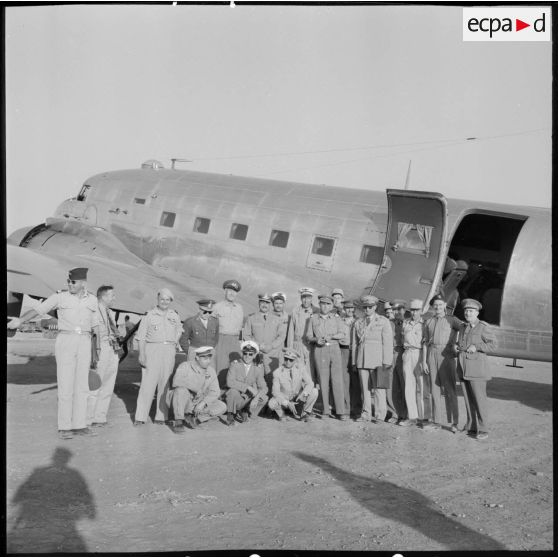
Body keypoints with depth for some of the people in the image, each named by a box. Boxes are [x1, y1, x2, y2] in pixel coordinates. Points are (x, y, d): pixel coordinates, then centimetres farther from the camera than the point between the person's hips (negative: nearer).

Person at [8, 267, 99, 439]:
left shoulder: (92, 300, 8)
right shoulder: (60, 297, -2)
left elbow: (95, 325, 15)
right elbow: (37, 310, -8)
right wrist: (21, 320, -27)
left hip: (84, 343, 4)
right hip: (65, 341, -4)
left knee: (82, 386, 5)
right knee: (65, 385, -5)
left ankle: (79, 426, 11)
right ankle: (64, 427, 1)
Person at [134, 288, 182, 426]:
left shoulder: (175, 316, 12)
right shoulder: (149, 315, 1)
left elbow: (178, 332, 25)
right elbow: (141, 337, -1)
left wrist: (173, 346, 13)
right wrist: (142, 354, -10)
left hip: (169, 351, 3)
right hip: (152, 349, -3)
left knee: (165, 384, 2)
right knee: (147, 383, -9)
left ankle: (161, 416, 8)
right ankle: (140, 417, -6)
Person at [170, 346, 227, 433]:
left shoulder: (211, 370, 0)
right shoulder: (185, 367, -14)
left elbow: (215, 392, -3)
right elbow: (177, 381, -34)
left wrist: (203, 402, -21)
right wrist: (197, 388, -30)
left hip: (199, 404, 5)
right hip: (182, 403, -5)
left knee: (222, 407, -14)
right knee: (181, 389, -36)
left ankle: (192, 419, -12)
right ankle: (178, 422, -26)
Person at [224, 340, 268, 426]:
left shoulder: (258, 368, 0)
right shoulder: (235, 365, -9)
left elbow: (263, 387, -7)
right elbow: (230, 382, -24)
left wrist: (256, 398, -28)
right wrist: (248, 387, -30)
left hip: (248, 399, 3)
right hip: (235, 398, -3)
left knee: (264, 398, -21)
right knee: (233, 391, -35)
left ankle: (244, 412, 3)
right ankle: (230, 416, -10)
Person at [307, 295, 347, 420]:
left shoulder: (336, 318, 9)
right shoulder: (313, 318, 10)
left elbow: (342, 334, 0)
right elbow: (309, 336, 10)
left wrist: (331, 336, -16)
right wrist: (316, 339, -10)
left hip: (334, 349, 0)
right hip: (319, 350, 0)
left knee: (337, 380, -6)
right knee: (323, 381, 0)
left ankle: (341, 411, -5)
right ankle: (325, 410, 6)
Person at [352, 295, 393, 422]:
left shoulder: (383, 321, 3)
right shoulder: (358, 323, 14)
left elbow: (388, 342, -1)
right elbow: (354, 343, 15)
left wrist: (386, 361, -8)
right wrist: (354, 362, 9)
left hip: (377, 358, -4)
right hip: (362, 359, 4)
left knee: (378, 387, -4)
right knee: (364, 387, 4)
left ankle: (379, 415, 2)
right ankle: (366, 414, 10)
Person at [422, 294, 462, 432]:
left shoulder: (451, 320, 4)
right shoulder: (429, 322, 14)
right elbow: (426, 342, 14)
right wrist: (424, 361, 8)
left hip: (446, 355, -4)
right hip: (432, 355, 4)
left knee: (450, 389, -5)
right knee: (435, 389, 7)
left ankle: (453, 423, -3)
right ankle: (436, 420, 13)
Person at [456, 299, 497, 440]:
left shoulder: (484, 327, -7)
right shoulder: (463, 327, 13)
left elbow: (493, 345, -11)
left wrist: (477, 347, -21)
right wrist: (457, 348, 8)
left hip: (477, 368, -6)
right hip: (463, 368, 6)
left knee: (479, 399, -5)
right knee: (468, 399, 8)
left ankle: (483, 430, 0)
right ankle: (471, 427, 14)